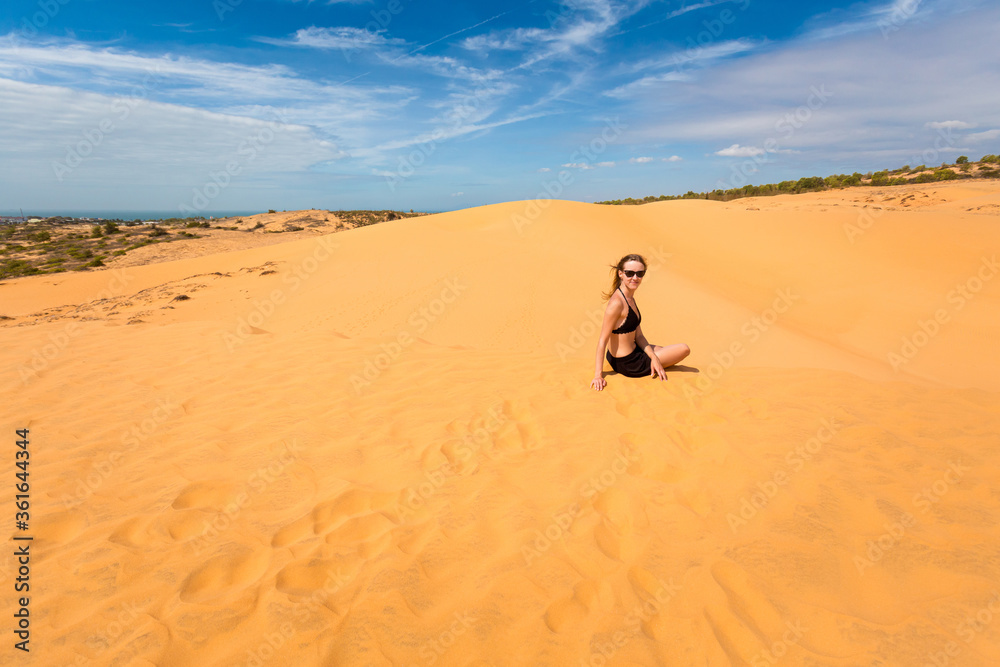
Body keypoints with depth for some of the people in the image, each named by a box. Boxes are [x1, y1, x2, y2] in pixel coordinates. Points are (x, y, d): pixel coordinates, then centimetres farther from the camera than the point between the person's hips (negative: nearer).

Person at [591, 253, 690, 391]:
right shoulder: (616, 303, -26)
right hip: (628, 365, -11)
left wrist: (654, 358, -5)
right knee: (684, 349, 4)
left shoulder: (630, 298, 4)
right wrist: (598, 375, -25)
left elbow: (638, 336, 6)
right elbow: (602, 341, -25)